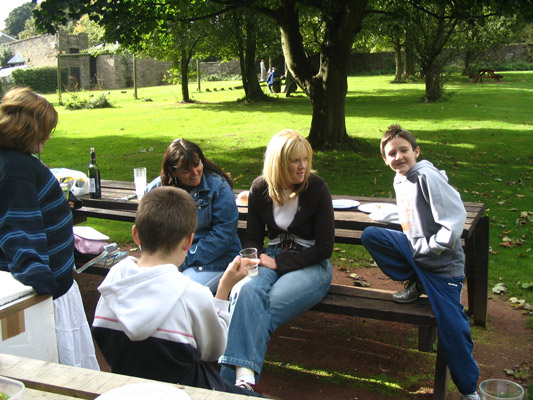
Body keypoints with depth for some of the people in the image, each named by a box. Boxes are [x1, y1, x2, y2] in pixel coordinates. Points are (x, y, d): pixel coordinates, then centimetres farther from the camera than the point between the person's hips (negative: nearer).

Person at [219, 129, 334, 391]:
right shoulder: (260, 188, 4)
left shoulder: (317, 188, -7)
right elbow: (253, 237, 13)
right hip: (273, 258, 3)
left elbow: (324, 247, -8)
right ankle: (244, 376, -42)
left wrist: (279, 263, -14)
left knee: (259, 308, -30)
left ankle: (233, 379, -25)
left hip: (311, 264, -3)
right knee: (246, 291, -33)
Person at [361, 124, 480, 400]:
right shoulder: (400, 180, 7)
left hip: (441, 263, -8)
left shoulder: (427, 176, -19)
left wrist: (429, 247, -18)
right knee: (369, 236, -3)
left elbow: (456, 217, -25)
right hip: (414, 248, 8)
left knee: (452, 326, -7)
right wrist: (413, 245, 5)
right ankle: (415, 284, 6)